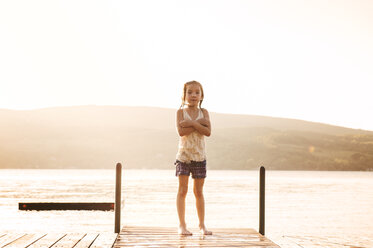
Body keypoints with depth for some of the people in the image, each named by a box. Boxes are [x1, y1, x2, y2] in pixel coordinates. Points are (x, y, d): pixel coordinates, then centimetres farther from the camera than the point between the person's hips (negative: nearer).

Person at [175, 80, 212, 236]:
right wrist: (199, 123, -17)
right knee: (182, 190, -1)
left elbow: (208, 132, -11)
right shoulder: (181, 112, -2)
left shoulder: (204, 112, 4)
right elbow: (181, 131, -18)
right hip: (183, 156, -2)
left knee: (199, 192, 8)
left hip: (199, 156, 2)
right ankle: (182, 225, 5)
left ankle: (202, 224, 16)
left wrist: (191, 123, -19)